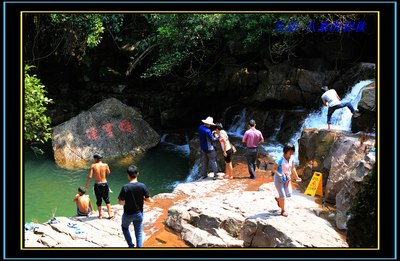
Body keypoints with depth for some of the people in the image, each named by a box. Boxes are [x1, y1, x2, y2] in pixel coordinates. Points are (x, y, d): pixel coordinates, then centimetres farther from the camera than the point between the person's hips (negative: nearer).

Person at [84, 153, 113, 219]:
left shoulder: (93, 166, -7)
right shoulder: (105, 165, -5)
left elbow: (90, 176, -11)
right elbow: (108, 173, 14)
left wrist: (86, 185, -1)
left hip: (97, 185, -1)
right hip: (104, 184, 1)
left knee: (98, 200, 14)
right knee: (107, 199, 16)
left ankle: (100, 215, 23)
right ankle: (109, 214, 15)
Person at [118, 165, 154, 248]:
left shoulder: (125, 187, -22)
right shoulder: (142, 186, -15)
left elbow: (121, 202, -16)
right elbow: (148, 199, -9)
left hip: (128, 214, -2)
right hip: (139, 213, 2)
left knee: (124, 227, 27)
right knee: (139, 233, 16)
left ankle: (131, 245, 22)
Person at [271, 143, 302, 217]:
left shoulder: (292, 158, -7)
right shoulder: (280, 160, -26)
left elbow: (293, 168, 7)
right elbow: (273, 169, -20)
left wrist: (297, 177, 10)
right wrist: (279, 175, -34)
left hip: (287, 178, 6)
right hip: (279, 179, -6)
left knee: (289, 194, 4)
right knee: (283, 195, -1)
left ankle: (278, 199, 36)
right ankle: (283, 210, 20)